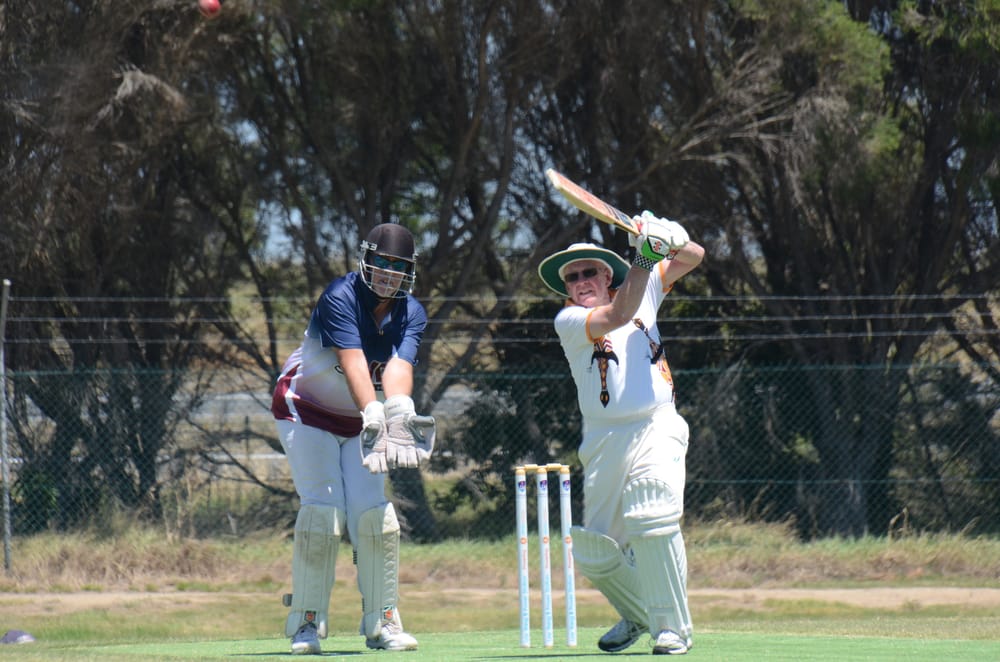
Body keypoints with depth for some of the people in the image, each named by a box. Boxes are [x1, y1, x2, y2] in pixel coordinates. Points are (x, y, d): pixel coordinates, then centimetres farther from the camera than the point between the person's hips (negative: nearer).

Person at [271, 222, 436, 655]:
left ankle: (381, 623, 2)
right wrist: (373, 416, -49)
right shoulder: (340, 298, -23)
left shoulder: (412, 315, -8)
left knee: (373, 515, -7)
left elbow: (399, 367, -26)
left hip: (359, 422, 5)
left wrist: (399, 411, -46)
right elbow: (353, 363, -36)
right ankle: (306, 623, -9)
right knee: (323, 513, -16)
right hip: (306, 411, -5)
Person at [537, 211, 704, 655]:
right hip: (604, 440, 1)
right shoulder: (568, 322, 2)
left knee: (651, 516, -26)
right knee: (592, 551, 3)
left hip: (656, 428, -1)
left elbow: (693, 258, 14)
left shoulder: (644, 293, 12)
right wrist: (644, 258, -23)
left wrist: (675, 244, -9)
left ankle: (673, 627, -17)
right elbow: (618, 315, -15)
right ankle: (637, 615, 32)